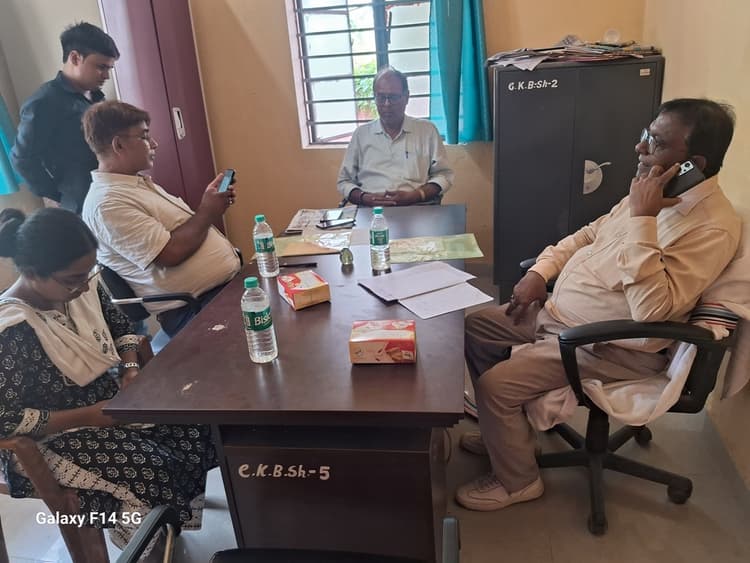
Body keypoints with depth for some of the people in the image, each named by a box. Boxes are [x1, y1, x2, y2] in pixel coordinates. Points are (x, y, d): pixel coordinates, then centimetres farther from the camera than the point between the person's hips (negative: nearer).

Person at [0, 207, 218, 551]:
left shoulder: (80, 285, -6)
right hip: (55, 437, -7)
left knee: (200, 430, -8)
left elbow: (120, 327, 11)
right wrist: (88, 416, -22)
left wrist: (131, 368, -7)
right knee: (157, 472, -24)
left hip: (110, 403, 7)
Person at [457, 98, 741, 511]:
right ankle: (507, 432, 27)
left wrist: (642, 218, -34)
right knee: (474, 329, 11)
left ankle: (516, 480, 10)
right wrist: (540, 271, 1)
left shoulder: (712, 227, -24)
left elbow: (651, 309, -34)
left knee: (495, 384, -19)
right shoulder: (653, 191, 4)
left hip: (608, 347, -9)